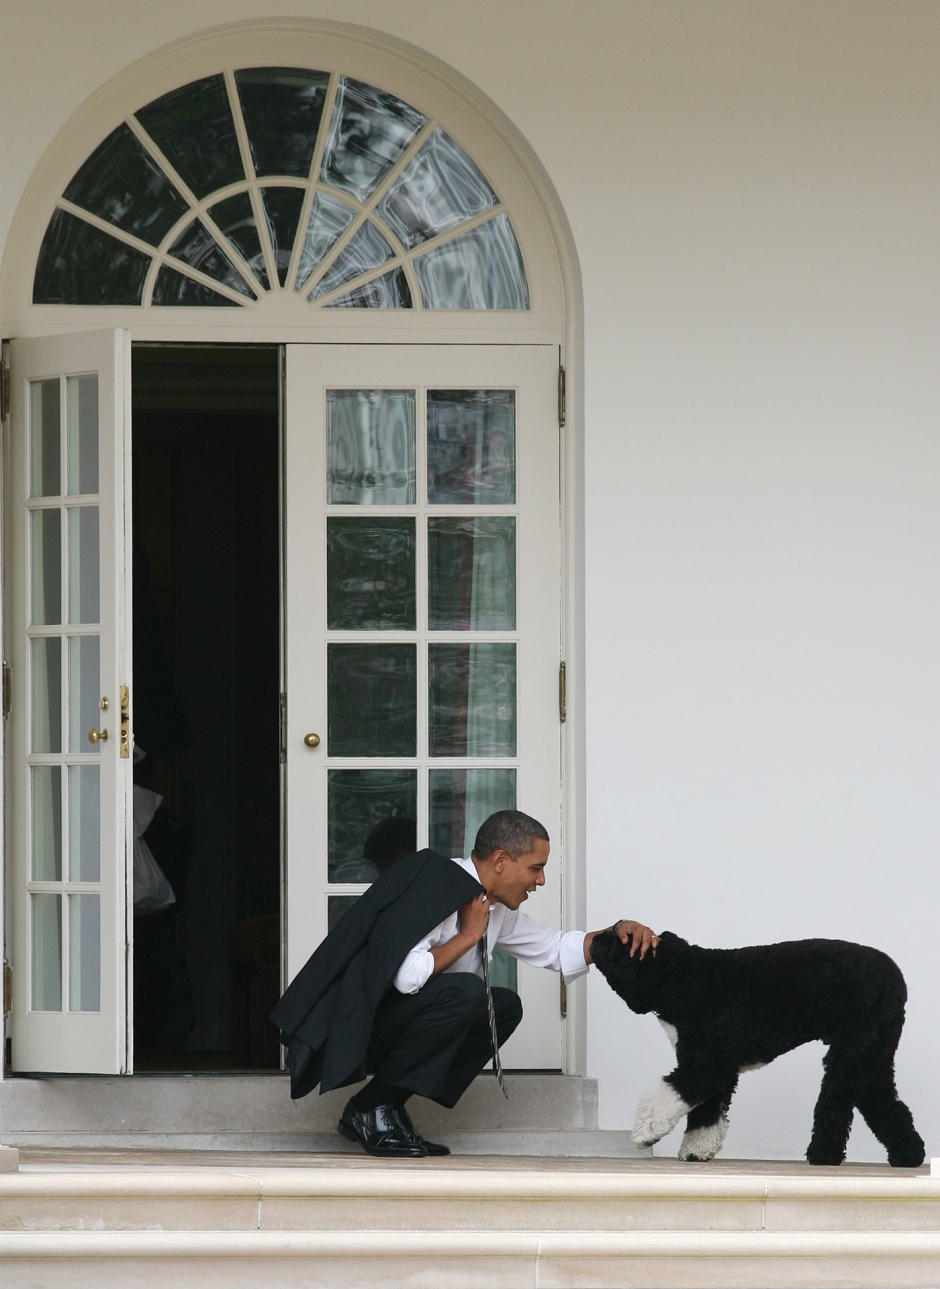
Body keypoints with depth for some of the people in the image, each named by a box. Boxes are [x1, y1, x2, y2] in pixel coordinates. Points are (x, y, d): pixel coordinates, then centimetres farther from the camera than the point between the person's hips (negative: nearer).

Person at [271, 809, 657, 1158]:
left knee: (505, 1007, 6)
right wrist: (468, 936, -17)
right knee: (464, 992, -27)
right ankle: (372, 1109, -14)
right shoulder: (436, 884, -19)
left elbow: (556, 950, 22)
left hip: (394, 1022, 10)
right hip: (354, 1025, -10)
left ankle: (388, 1108, 2)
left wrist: (617, 934, 6)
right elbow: (406, 976, -30)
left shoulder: (495, 909, 11)